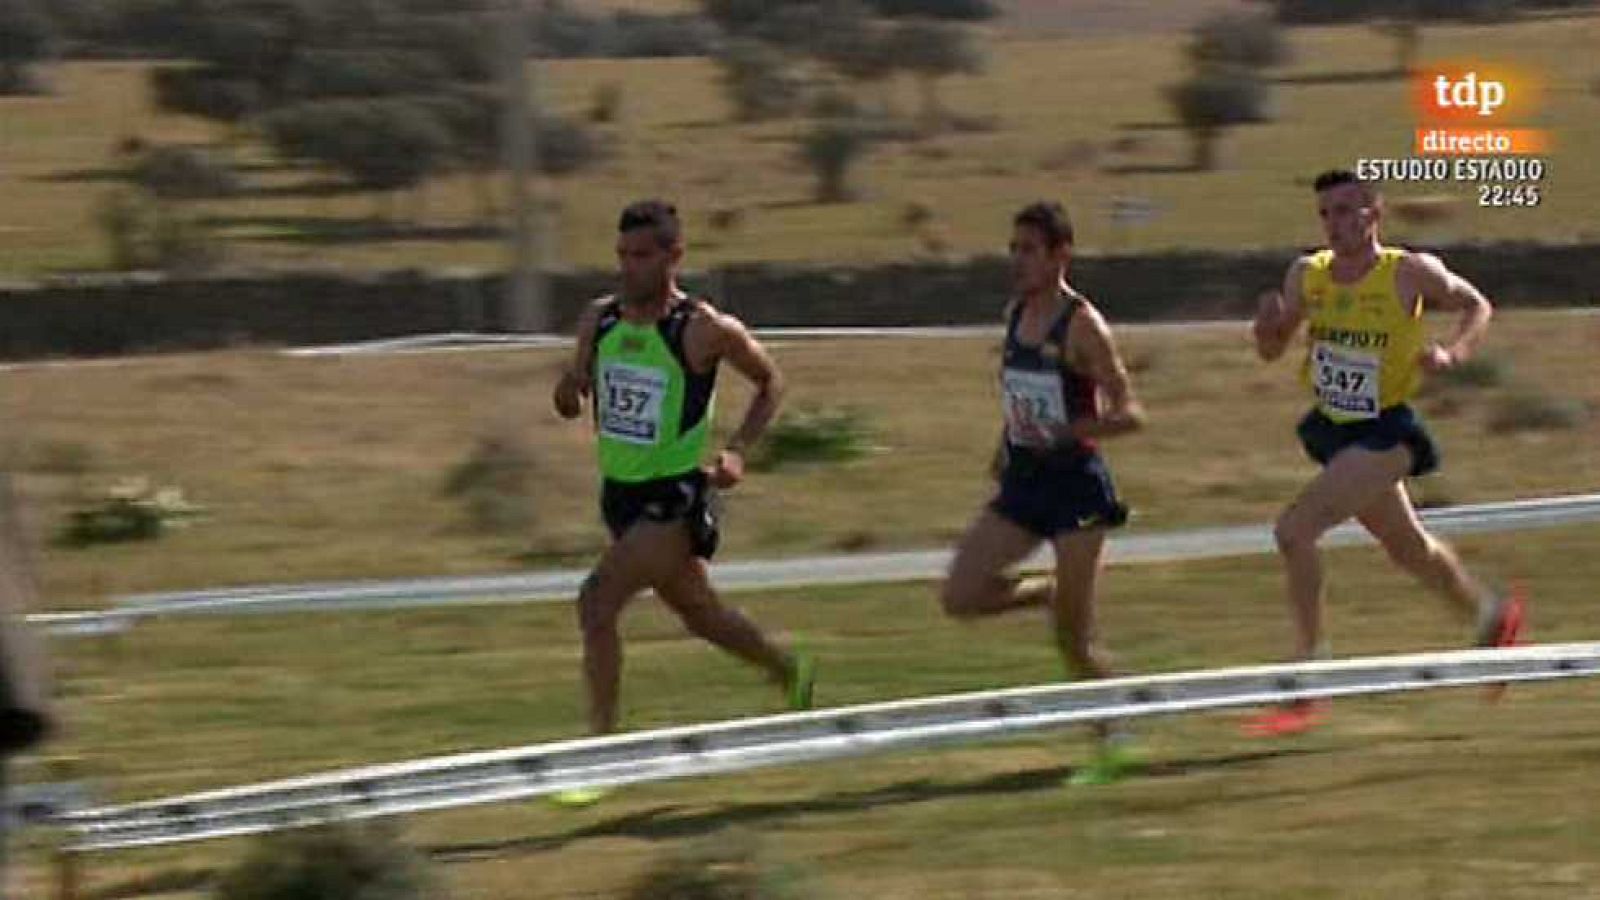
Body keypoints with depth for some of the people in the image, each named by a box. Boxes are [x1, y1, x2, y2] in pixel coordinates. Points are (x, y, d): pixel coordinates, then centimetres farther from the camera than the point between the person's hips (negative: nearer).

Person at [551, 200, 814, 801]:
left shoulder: (705, 330, -15)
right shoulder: (599, 321, 0)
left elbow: (770, 381, 1)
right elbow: (574, 394, 13)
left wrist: (738, 451, -10)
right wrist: (569, 390, -12)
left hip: (677, 498, -7)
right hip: (620, 495, 7)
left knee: (597, 602, -22)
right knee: (700, 614, 24)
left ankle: (601, 747, -16)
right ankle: (790, 673, 50)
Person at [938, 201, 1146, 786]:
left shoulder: (1082, 326, -15)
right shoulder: (1015, 315, 7)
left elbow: (1129, 414, -17)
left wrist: (1065, 433, -29)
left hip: (1074, 482, -7)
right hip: (1023, 481, 7)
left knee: (1073, 640, -5)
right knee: (960, 597, -7)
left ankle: (1111, 742, 14)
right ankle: (1052, 594, 18)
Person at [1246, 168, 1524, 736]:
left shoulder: (1409, 273, -13)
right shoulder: (1307, 275, 0)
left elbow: (1477, 307, 3)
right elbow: (1271, 351, 10)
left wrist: (1452, 354, -16)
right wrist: (1269, 322, -13)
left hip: (1384, 435, -7)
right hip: (1334, 432, 7)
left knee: (1295, 531, -23)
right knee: (1406, 546, 24)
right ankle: (1492, 616, 53)